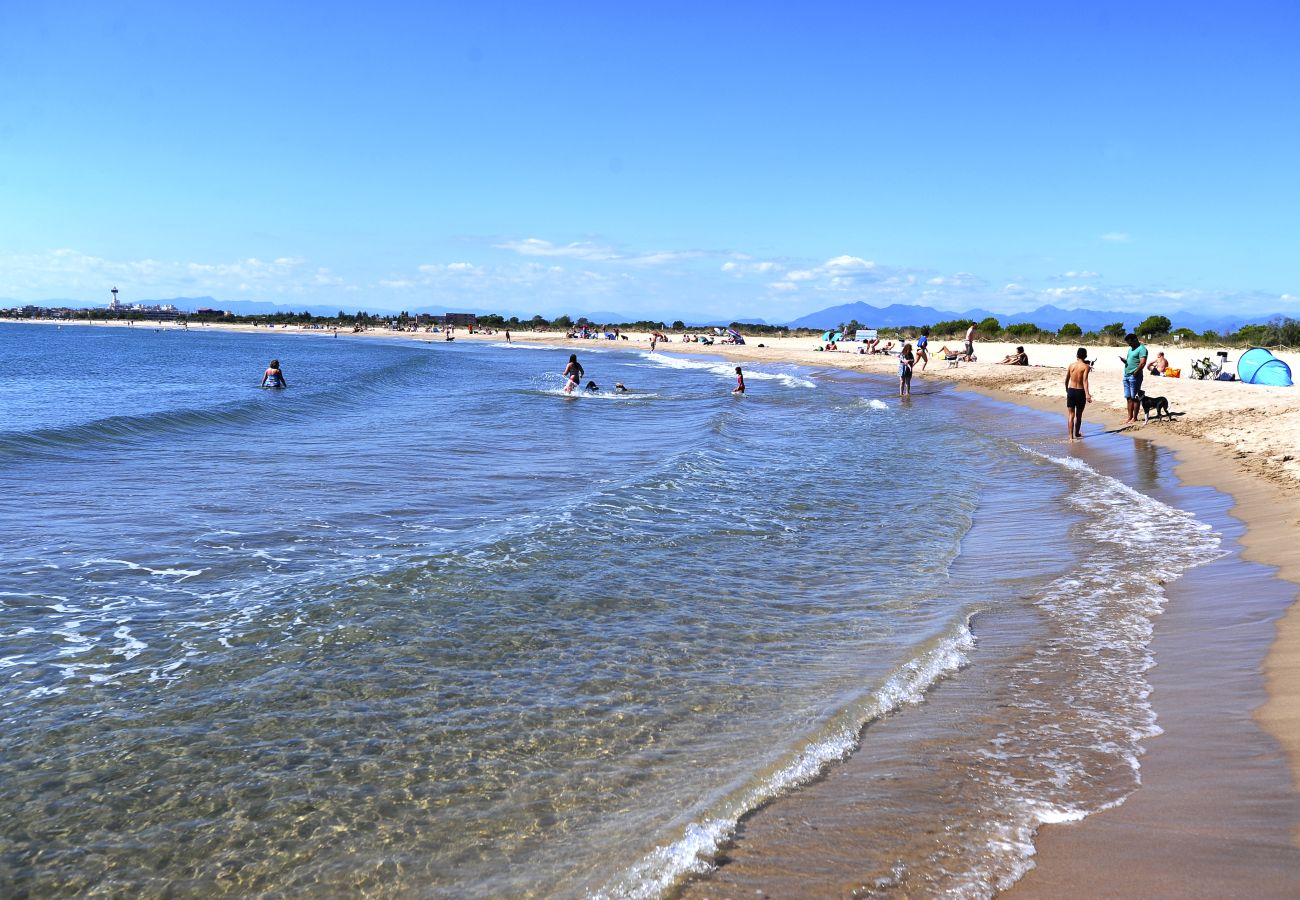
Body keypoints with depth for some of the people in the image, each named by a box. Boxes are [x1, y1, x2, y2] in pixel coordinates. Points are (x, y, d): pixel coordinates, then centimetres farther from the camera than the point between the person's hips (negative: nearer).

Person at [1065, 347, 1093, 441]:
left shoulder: (1071, 365, 4)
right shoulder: (1086, 366, -8)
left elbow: (1066, 379, 10)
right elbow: (1085, 381, -18)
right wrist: (1087, 394, -23)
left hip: (1071, 391, 2)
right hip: (1080, 392, -2)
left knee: (1071, 415, 3)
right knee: (1079, 415, 14)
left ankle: (1071, 436, -4)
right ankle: (1077, 434, 30)